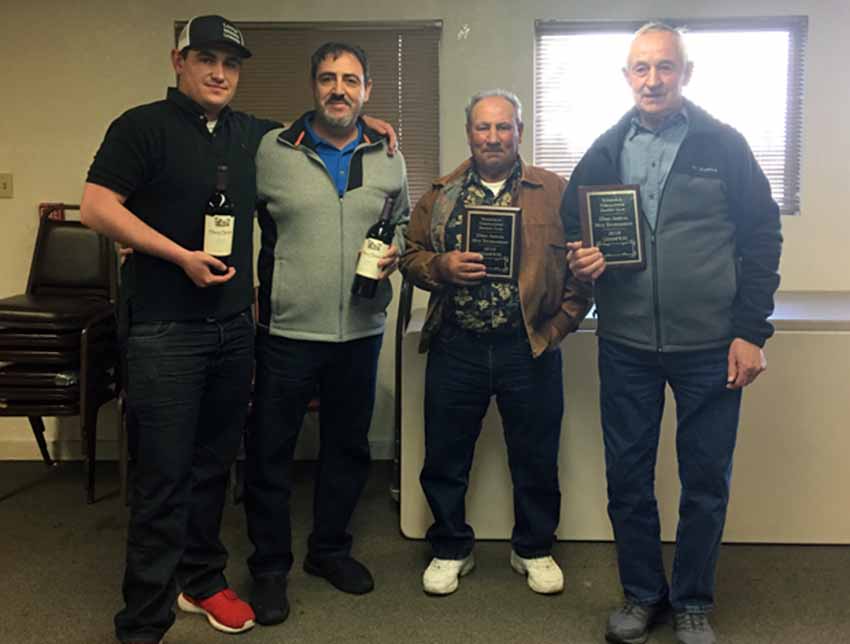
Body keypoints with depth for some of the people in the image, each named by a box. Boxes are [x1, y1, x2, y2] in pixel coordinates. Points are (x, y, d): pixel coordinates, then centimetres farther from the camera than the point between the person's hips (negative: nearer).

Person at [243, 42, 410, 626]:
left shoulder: (388, 158, 6)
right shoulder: (272, 151, -3)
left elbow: (403, 221, 18)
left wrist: (395, 252, -1)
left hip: (361, 330, 3)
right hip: (287, 330, -3)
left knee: (349, 446, 15)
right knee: (271, 451, 5)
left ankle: (330, 548, 36)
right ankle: (270, 565, 24)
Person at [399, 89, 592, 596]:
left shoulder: (555, 192, 2)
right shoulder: (441, 195, 9)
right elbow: (411, 256, 9)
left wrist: (561, 323, -5)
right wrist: (442, 267, -11)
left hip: (530, 348, -1)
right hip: (455, 349, 2)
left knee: (536, 459, 11)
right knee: (445, 458, 10)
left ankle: (534, 550, 32)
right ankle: (451, 550, 30)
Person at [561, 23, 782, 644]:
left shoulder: (723, 145, -1)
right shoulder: (604, 153, 7)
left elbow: (762, 237, -1)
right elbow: (572, 231, 14)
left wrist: (750, 331, -7)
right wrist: (581, 260, -10)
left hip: (710, 347, -2)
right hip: (626, 345, 2)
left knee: (707, 481, 8)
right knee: (627, 477, 10)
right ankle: (642, 594, 29)